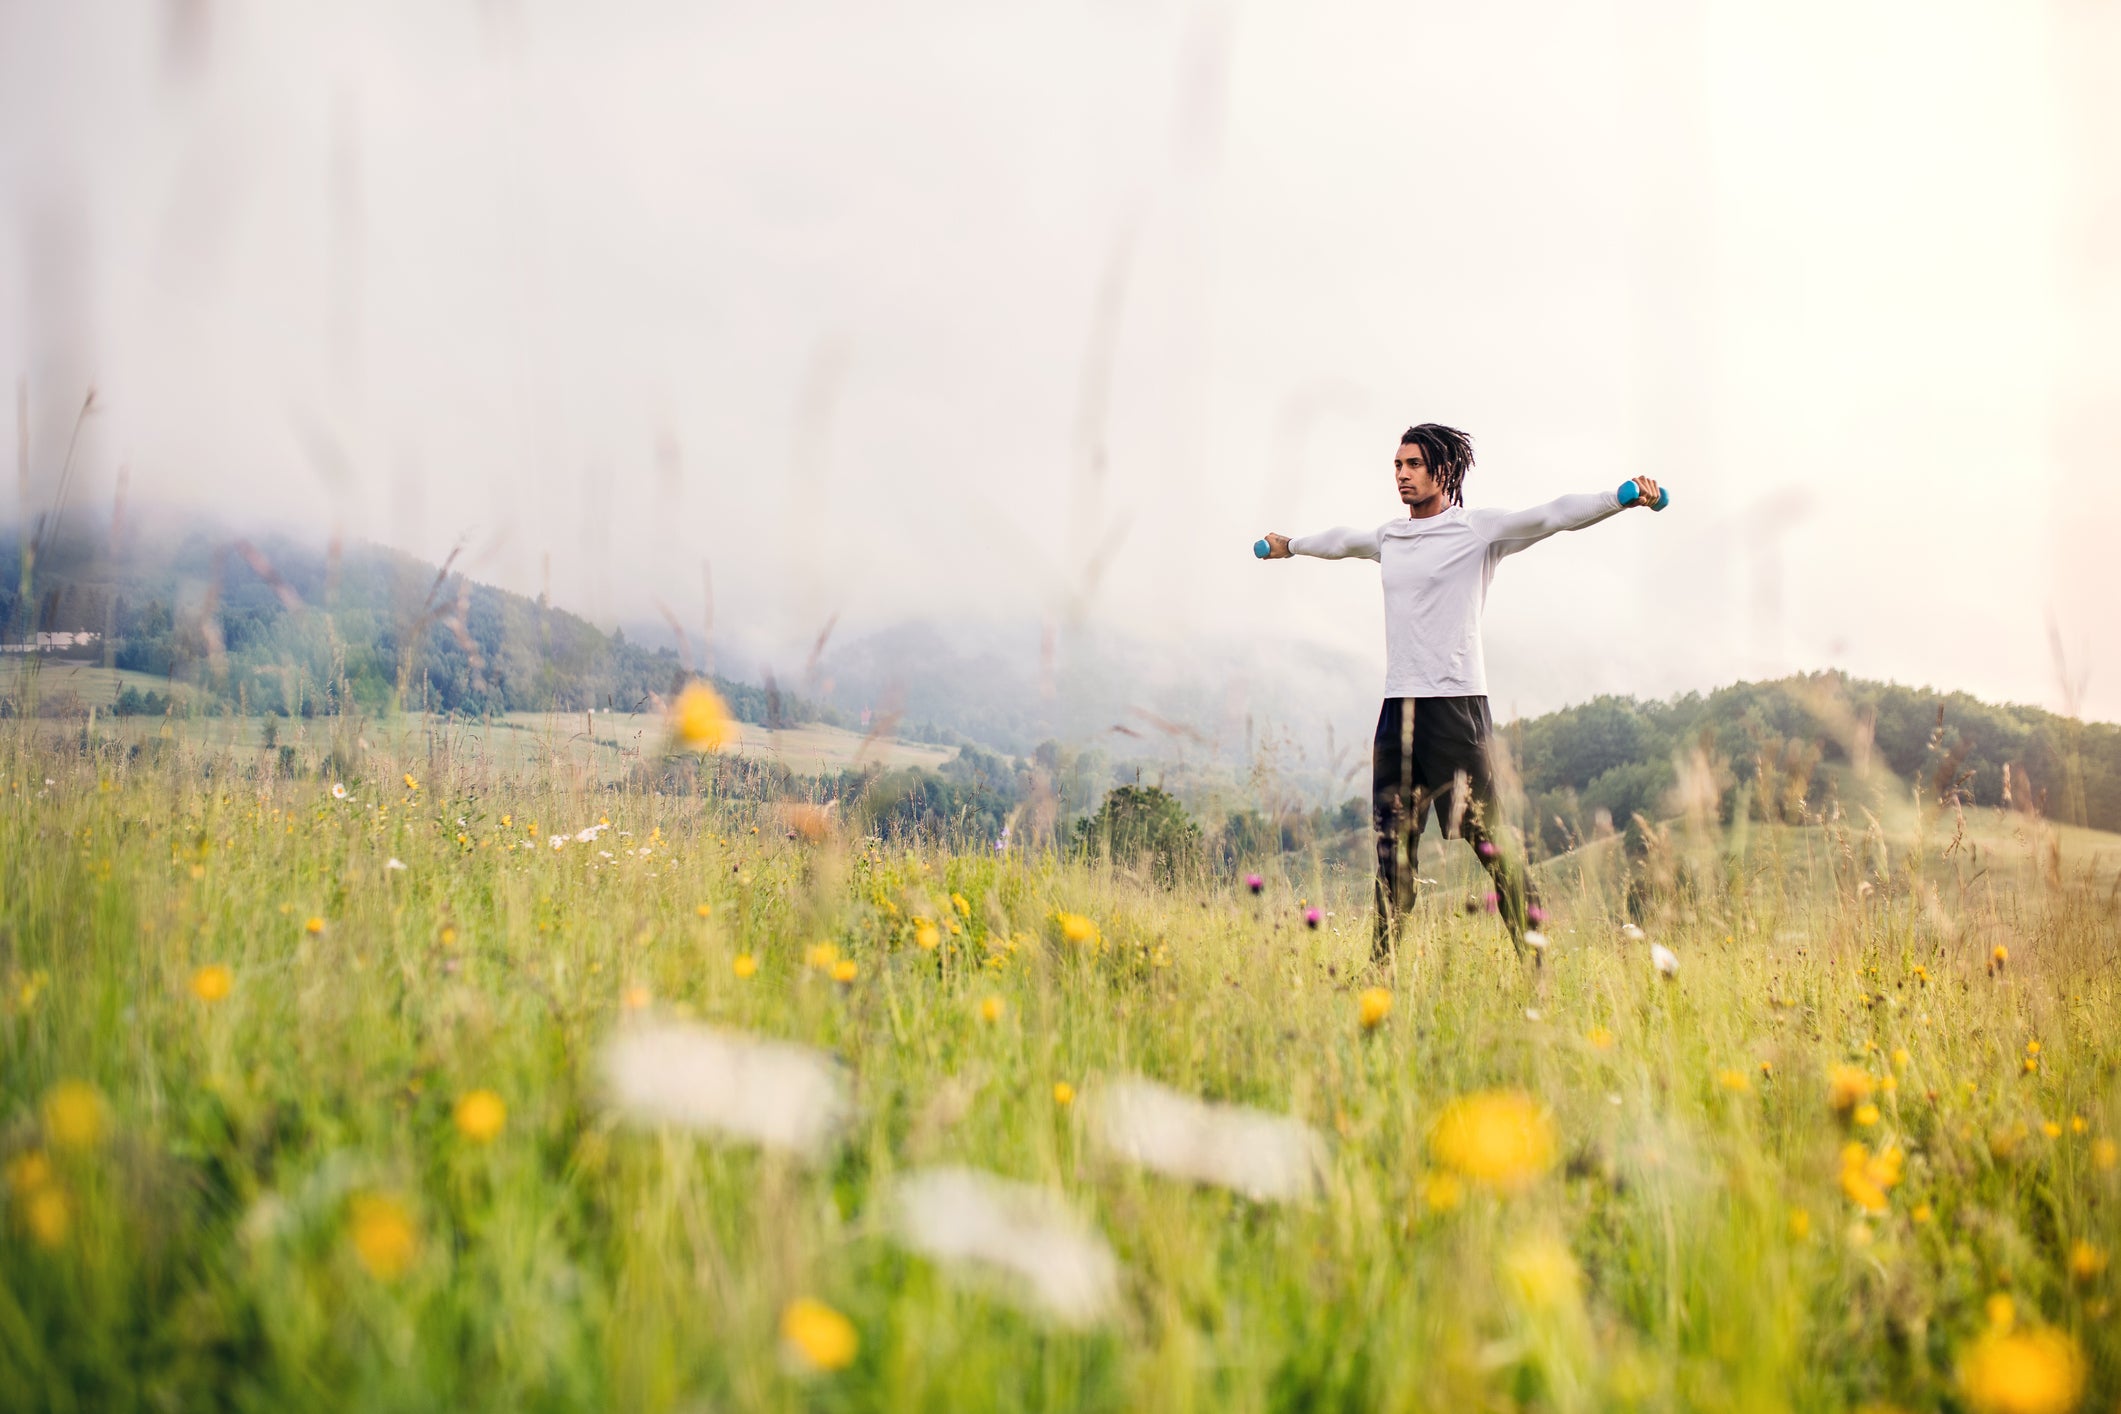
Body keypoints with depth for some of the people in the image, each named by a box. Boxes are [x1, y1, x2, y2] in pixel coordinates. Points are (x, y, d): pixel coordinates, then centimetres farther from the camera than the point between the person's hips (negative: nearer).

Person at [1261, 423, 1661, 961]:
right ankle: (1383, 961, 18)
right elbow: (1341, 541, 38)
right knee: (1392, 845, 10)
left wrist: (1623, 499, -26)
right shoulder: (1388, 538, 17)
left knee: (1490, 840, -10)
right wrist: (1289, 546, 55)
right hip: (1397, 708, 6)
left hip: (1456, 704, -6)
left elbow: (1554, 515, -12)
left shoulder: (1480, 530, -1)